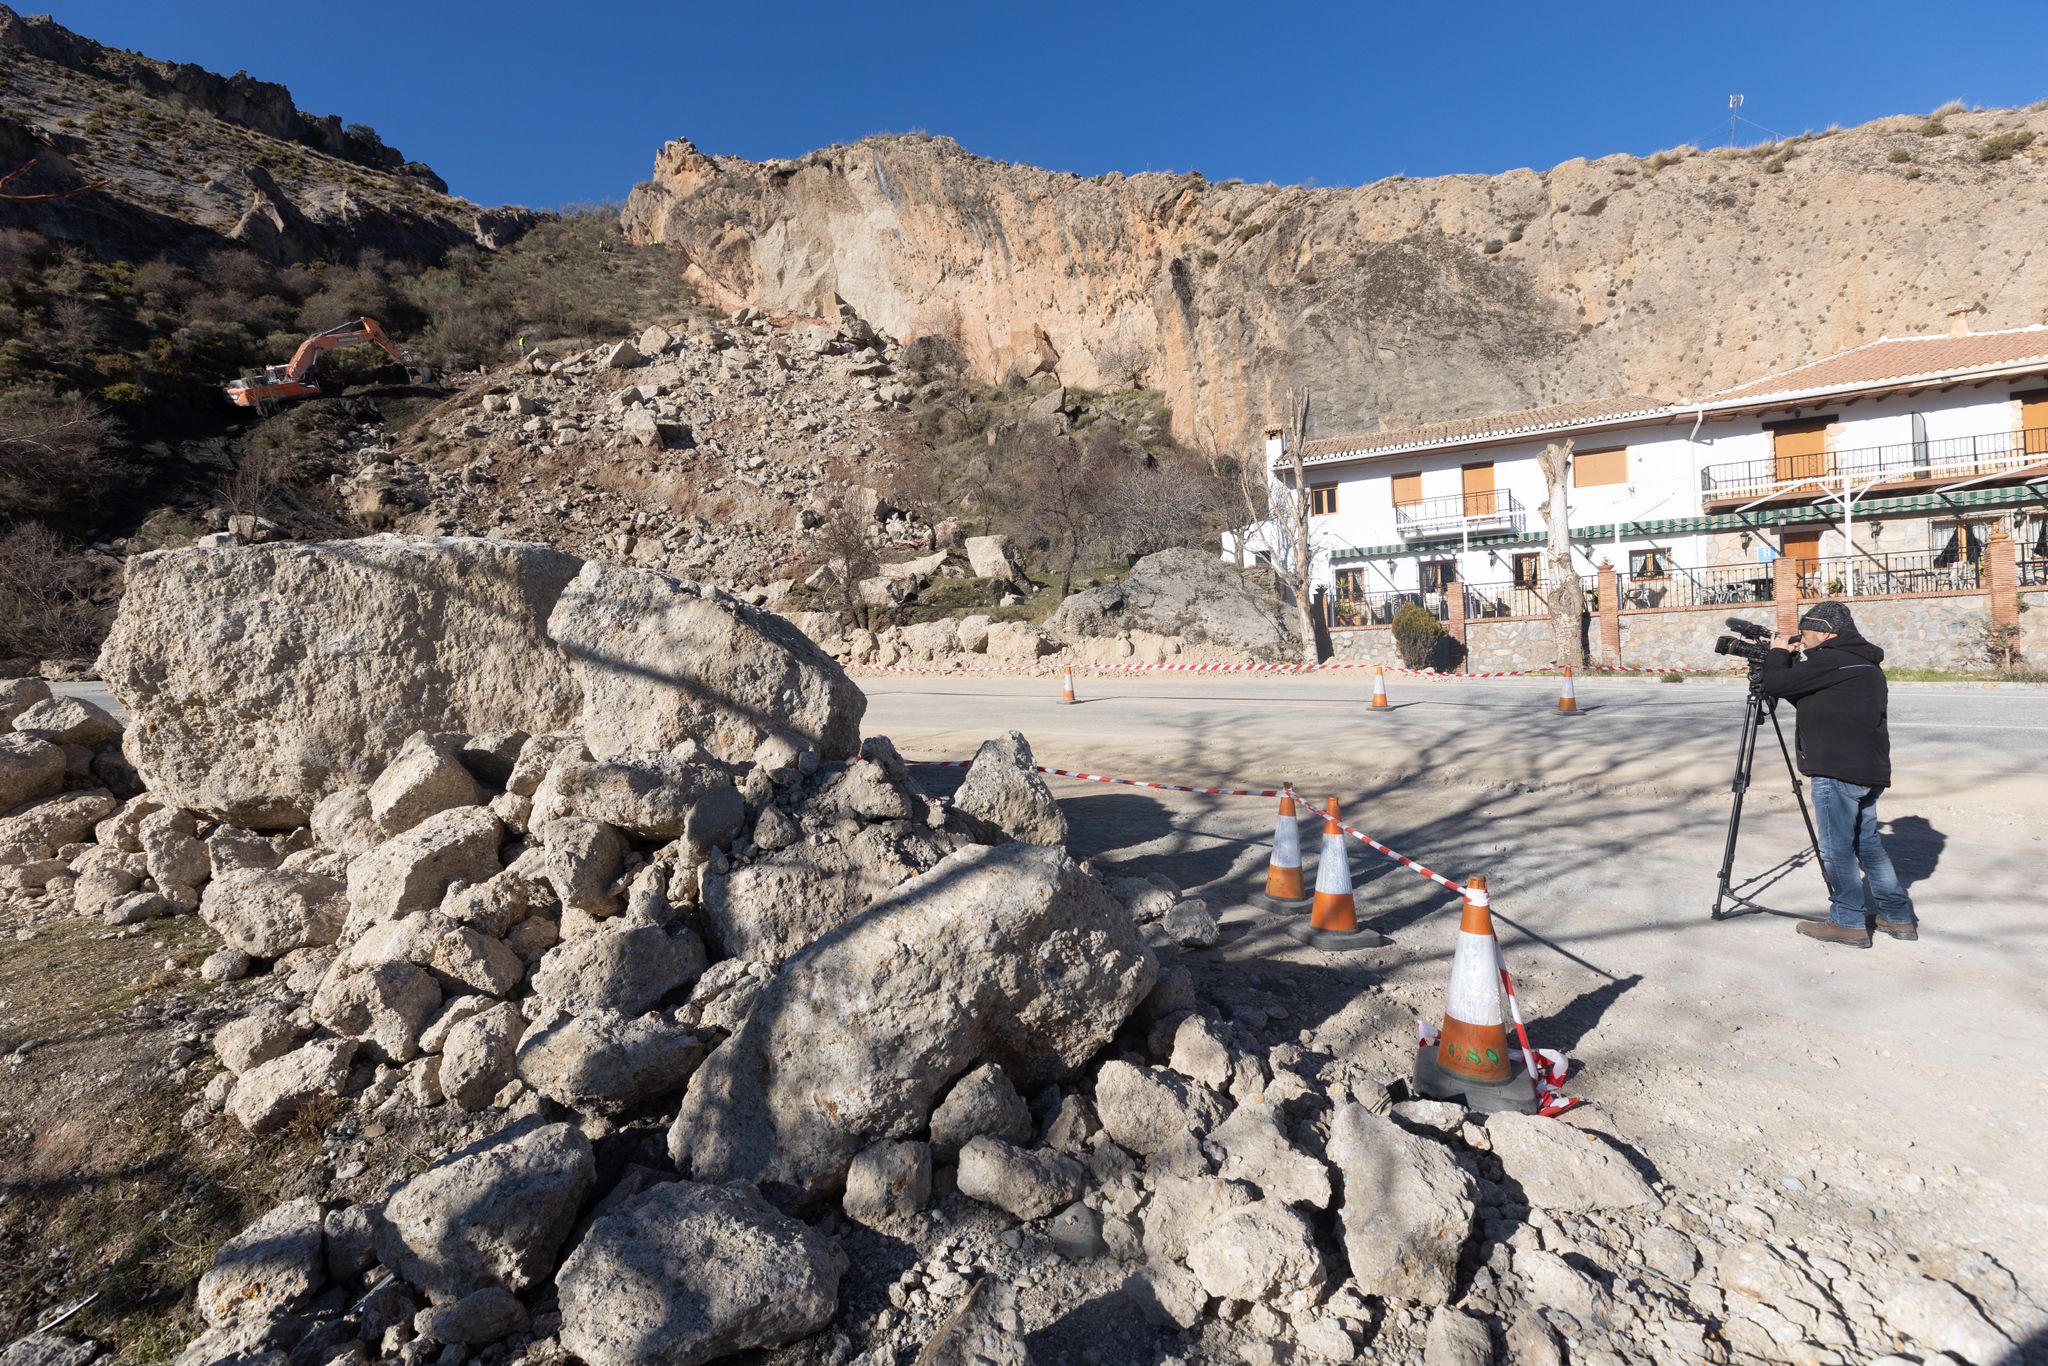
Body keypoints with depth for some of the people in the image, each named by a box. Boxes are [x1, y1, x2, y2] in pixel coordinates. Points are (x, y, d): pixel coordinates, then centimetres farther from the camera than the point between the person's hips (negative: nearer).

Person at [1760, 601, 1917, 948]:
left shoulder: (1831, 661, -15)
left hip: (1837, 771, -10)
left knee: (1837, 847, 0)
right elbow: (1803, 694, 21)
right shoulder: (1865, 663, 17)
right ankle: (1897, 916, 25)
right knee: (1867, 841, 19)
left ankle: (1848, 922, 9)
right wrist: (1792, 657, 12)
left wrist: (1778, 653, 1)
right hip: (1869, 769, 10)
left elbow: (1777, 684, -16)